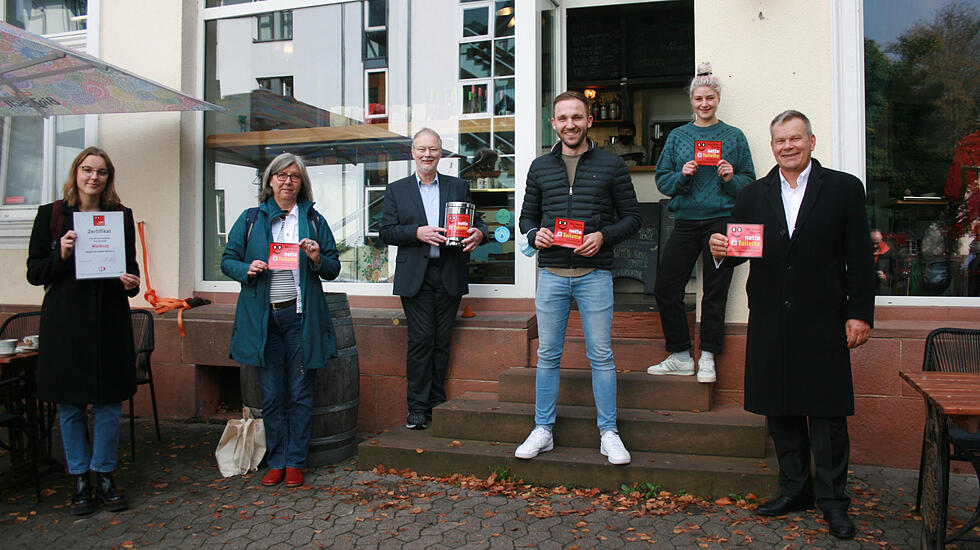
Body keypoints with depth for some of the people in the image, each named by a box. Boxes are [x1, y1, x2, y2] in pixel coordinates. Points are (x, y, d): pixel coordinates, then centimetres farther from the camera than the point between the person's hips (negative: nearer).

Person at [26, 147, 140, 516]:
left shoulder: (121, 215, 8)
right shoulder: (51, 215, 3)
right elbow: (34, 272, 3)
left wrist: (131, 282, -7)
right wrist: (61, 256, -15)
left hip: (110, 319, 1)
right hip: (65, 320, -1)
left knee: (110, 402, 4)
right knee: (70, 405, 6)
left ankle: (104, 475, 19)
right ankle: (80, 480, 20)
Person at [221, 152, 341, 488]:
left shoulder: (314, 220, 10)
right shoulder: (251, 219, 10)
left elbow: (334, 270, 9)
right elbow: (228, 260, 10)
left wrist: (318, 259, -11)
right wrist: (247, 269, -10)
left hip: (301, 316, 0)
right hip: (262, 317, 1)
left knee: (300, 393, 3)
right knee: (270, 395, 5)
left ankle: (295, 462, 14)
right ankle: (276, 463, 17)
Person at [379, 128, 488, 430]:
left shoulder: (458, 187, 14)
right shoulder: (396, 190, 10)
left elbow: (476, 222, 11)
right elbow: (387, 231, 3)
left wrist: (479, 233, -13)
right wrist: (417, 233, -13)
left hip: (449, 277, 2)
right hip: (415, 277, -1)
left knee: (442, 341, 4)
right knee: (420, 340, -5)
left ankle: (437, 404, 14)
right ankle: (418, 408, 4)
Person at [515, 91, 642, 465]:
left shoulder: (611, 165, 4)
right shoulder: (540, 167, 11)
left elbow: (632, 217, 5)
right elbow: (527, 216, 17)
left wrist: (604, 236, -13)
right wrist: (534, 234, -6)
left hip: (595, 273, -2)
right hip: (551, 274, 2)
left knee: (601, 355, 3)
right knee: (547, 355, 7)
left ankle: (608, 433, 15)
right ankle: (543, 430, 18)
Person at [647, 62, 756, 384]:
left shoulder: (734, 137, 7)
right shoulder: (677, 136, 10)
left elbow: (750, 182, 8)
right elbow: (662, 179, 8)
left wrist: (731, 178, -12)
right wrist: (682, 175, -11)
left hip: (721, 221, -2)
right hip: (686, 221, 2)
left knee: (715, 292, 3)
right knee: (665, 288, 0)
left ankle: (707, 358, 16)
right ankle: (681, 357, 14)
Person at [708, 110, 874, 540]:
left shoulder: (844, 188, 3)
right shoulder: (753, 195, 11)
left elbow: (859, 258, 0)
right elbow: (738, 250, 10)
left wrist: (860, 314, -5)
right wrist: (721, 249, -14)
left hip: (823, 322, -3)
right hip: (770, 323, 3)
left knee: (827, 412, 2)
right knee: (780, 409, 10)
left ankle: (832, 499, 14)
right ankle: (795, 489, 24)